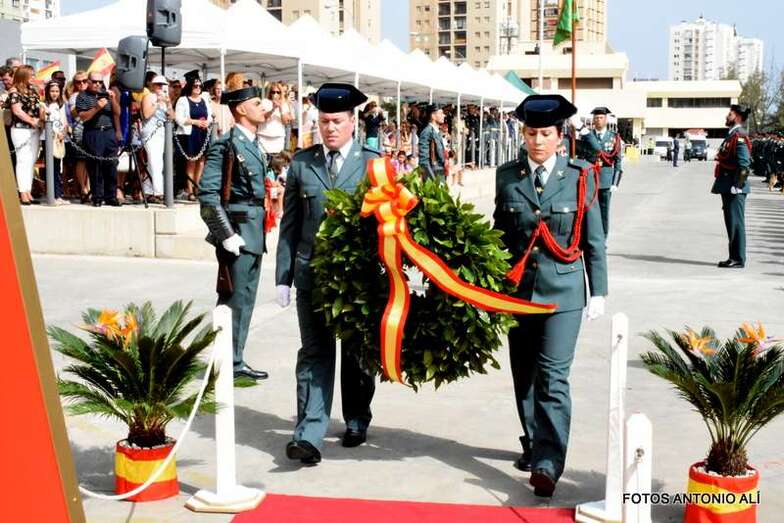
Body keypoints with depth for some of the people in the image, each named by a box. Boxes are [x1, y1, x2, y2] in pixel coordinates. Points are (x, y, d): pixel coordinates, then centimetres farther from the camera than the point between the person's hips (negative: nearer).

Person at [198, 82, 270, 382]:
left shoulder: (254, 145, 15)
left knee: (246, 298, 13)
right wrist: (226, 235, -19)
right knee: (234, 299, -4)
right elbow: (208, 194, -18)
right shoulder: (226, 146, -12)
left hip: (254, 232, 9)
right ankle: (229, 364, 3)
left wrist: (261, 229, 17)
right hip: (237, 230, -9)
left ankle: (236, 360, 21)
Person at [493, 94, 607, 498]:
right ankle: (534, 444, 31)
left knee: (552, 377, -10)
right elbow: (498, 234, 12)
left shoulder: (579, 178, -1)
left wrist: (598, 292, 3)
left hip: (562, 293, -3)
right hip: (517, 289, 3)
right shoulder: (506, 176, 5)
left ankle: (547, 464, -11)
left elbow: (593, 241, 4)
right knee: (524, 376, 12)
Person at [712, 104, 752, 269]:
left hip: (734, 189, -10)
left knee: (736, 223, -6)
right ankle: (734, 257, 19)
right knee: (731, 223, 13)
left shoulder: (740, 137, -14)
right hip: (728, 187, 10)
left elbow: (744, 165, -21)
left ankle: (738, 259, -2)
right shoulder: (732, 135, 17)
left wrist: (736, 187, -22)